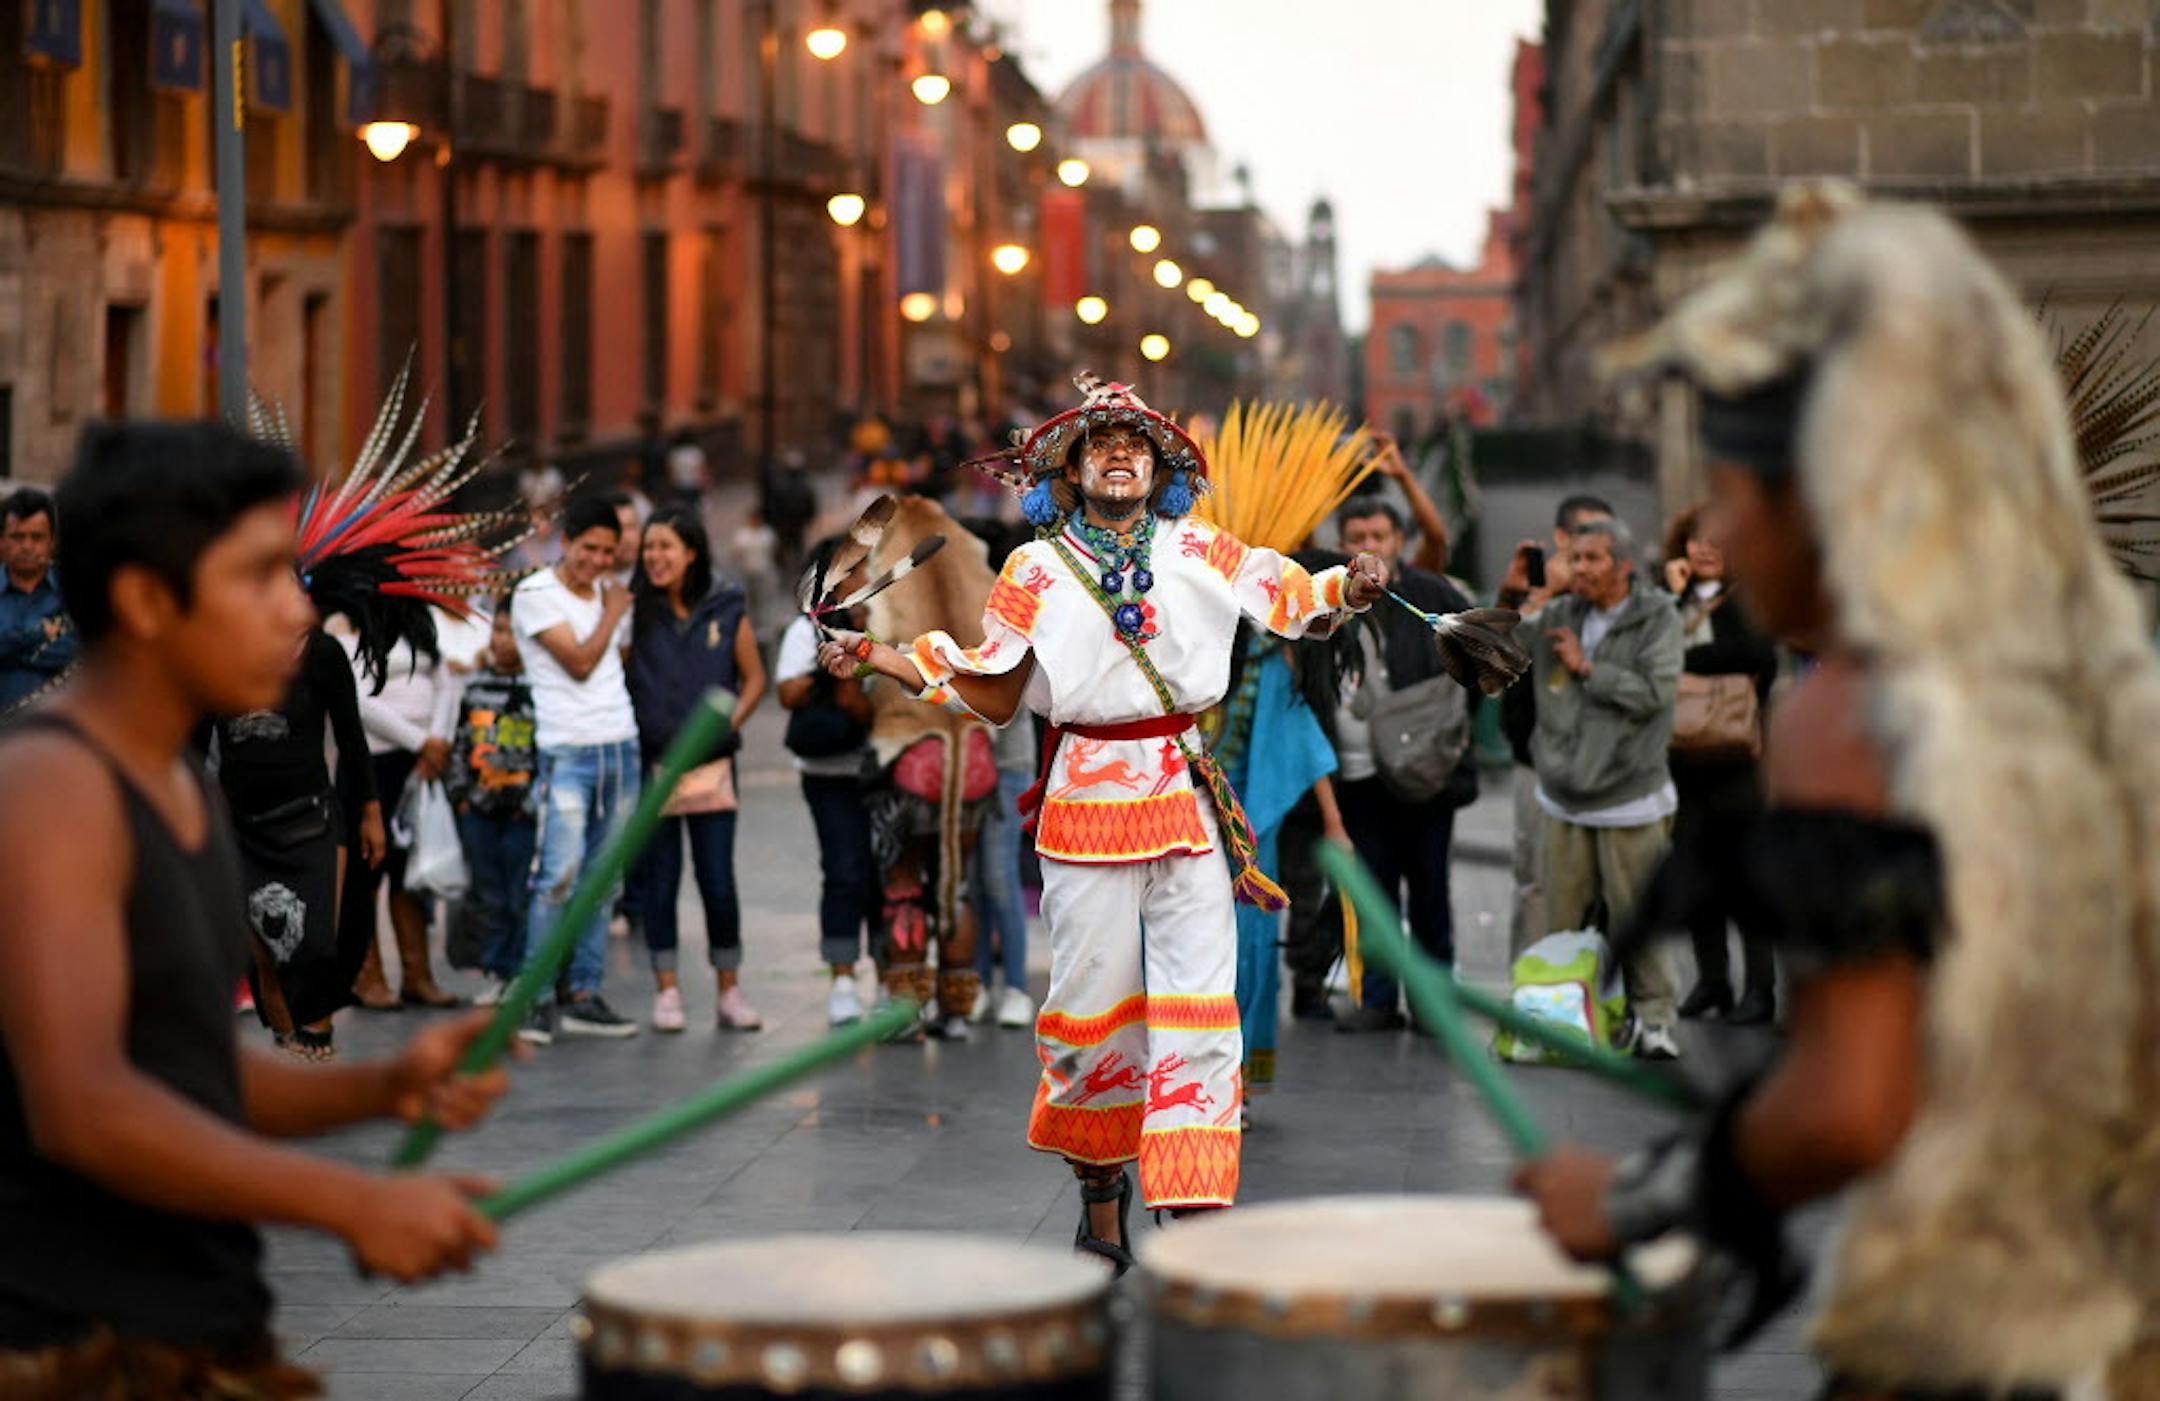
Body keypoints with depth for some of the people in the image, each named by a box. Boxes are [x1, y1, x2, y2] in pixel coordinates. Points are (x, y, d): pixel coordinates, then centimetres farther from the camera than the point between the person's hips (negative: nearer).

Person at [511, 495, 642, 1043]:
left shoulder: (611, 595, 15)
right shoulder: (535, 595, -6)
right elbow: (579, 663, -12)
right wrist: (612, 611, -3)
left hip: (621, 749, 6)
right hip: (568, 751, -6)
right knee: (559, 875, -14)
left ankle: (585, 996, 10)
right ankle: (537, 1000, -10)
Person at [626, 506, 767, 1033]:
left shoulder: (727, 608, 1)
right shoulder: (636, 610, -2)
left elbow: (754, 678, 9)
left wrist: (727, 723, -2)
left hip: (710, 764, 0)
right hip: (651, 764, 0)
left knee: (719, 883, -1)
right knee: (658, 881, 4)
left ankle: (730, 992, 10)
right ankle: (667, 990, 13)